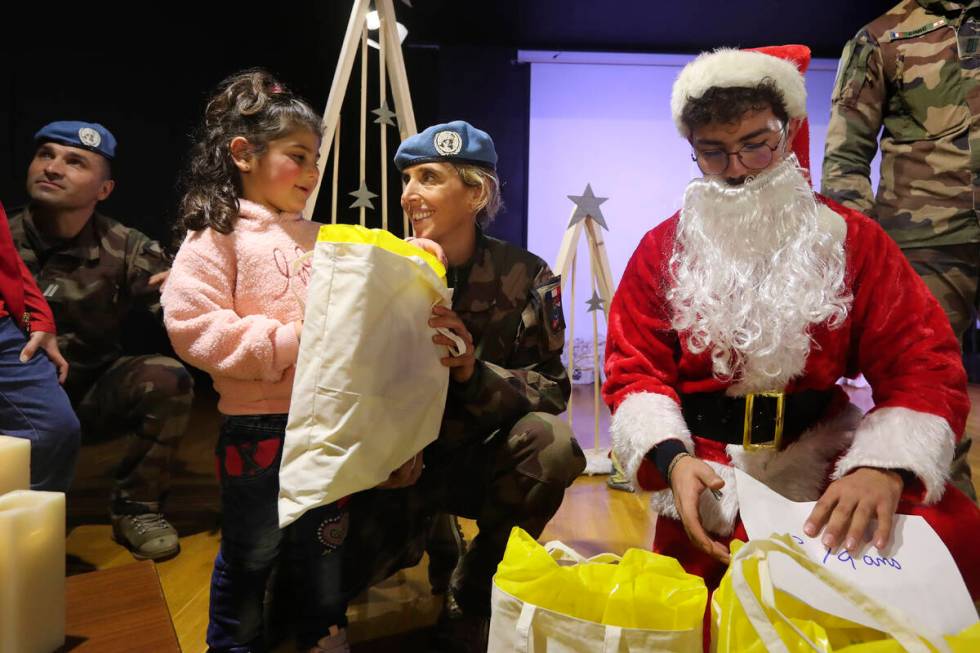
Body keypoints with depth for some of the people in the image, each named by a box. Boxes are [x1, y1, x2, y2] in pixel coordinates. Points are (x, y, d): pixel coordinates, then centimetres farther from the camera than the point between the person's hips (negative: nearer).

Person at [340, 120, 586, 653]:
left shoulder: (525, 277, -10)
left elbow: (552, 391, -13)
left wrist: (475, 369, -31)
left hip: (482, 459, 0)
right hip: (401, 462, 1)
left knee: (551, 443, -32)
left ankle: (469, 603, -7)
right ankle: (425, 528, 17)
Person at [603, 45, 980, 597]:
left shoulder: (852, 239, 4)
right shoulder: (662, 250, 4)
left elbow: (923, 364, -2)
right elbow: (635, 369, 1)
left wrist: (887, 467, -23)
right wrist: (672, 458, -20)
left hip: (826, 457, 2)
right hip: (710, 470, -1)